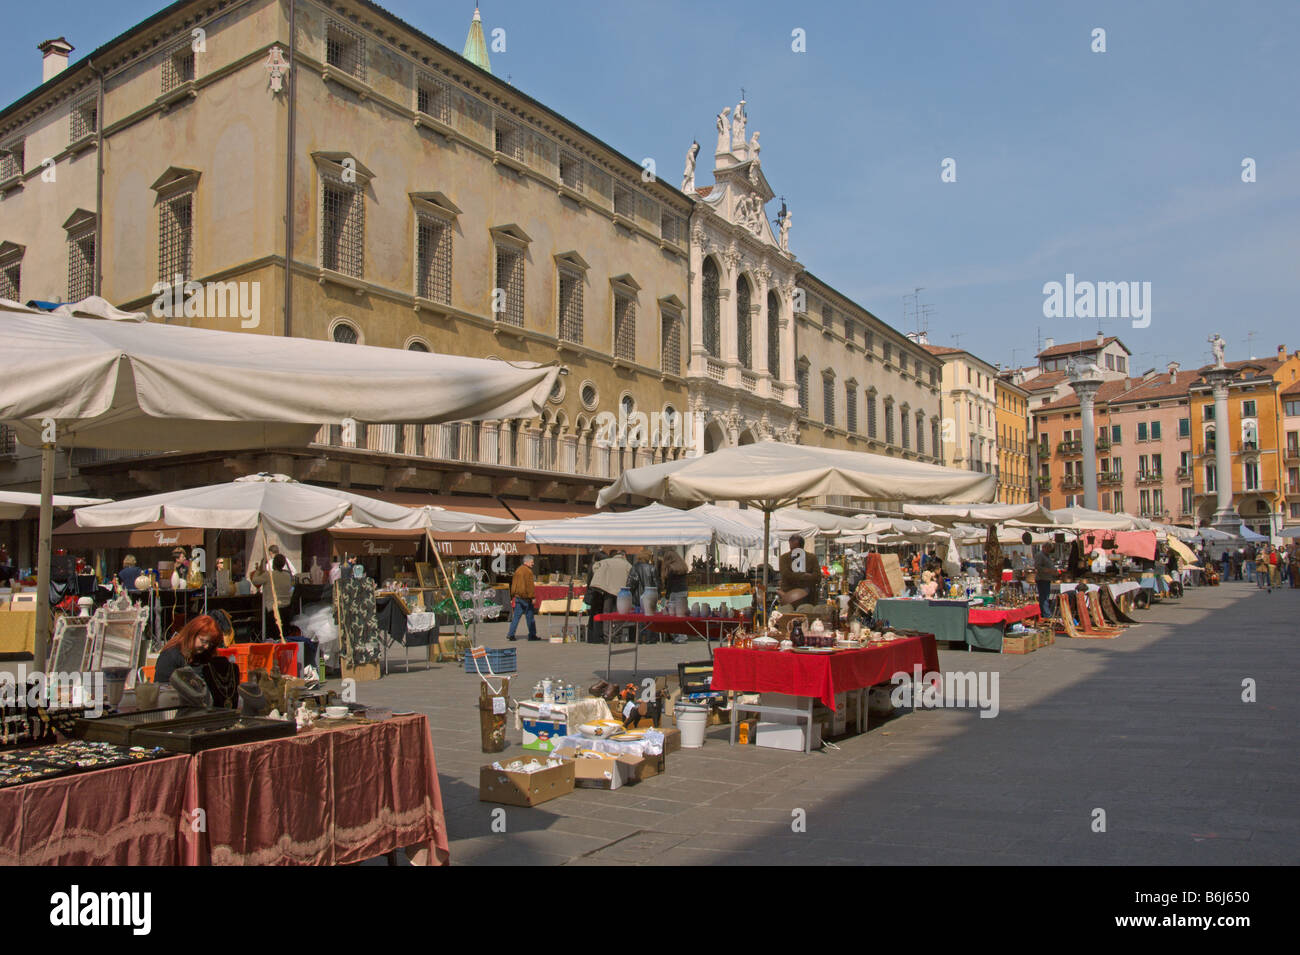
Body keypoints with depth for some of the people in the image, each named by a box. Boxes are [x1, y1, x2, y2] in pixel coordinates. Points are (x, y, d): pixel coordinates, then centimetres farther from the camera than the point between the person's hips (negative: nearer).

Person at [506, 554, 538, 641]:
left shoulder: (518, 571, 14)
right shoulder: (528, 571, -11)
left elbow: (513, 585, 18)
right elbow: (530, 585, -16)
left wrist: (513, 596, 22)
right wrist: (532, 596, -13)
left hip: (517, 597, 7)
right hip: (526, 597, -7)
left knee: (516, 616, 8)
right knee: (530, 617, 2)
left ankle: (510, 634, 2)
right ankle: (532, 635, 8)